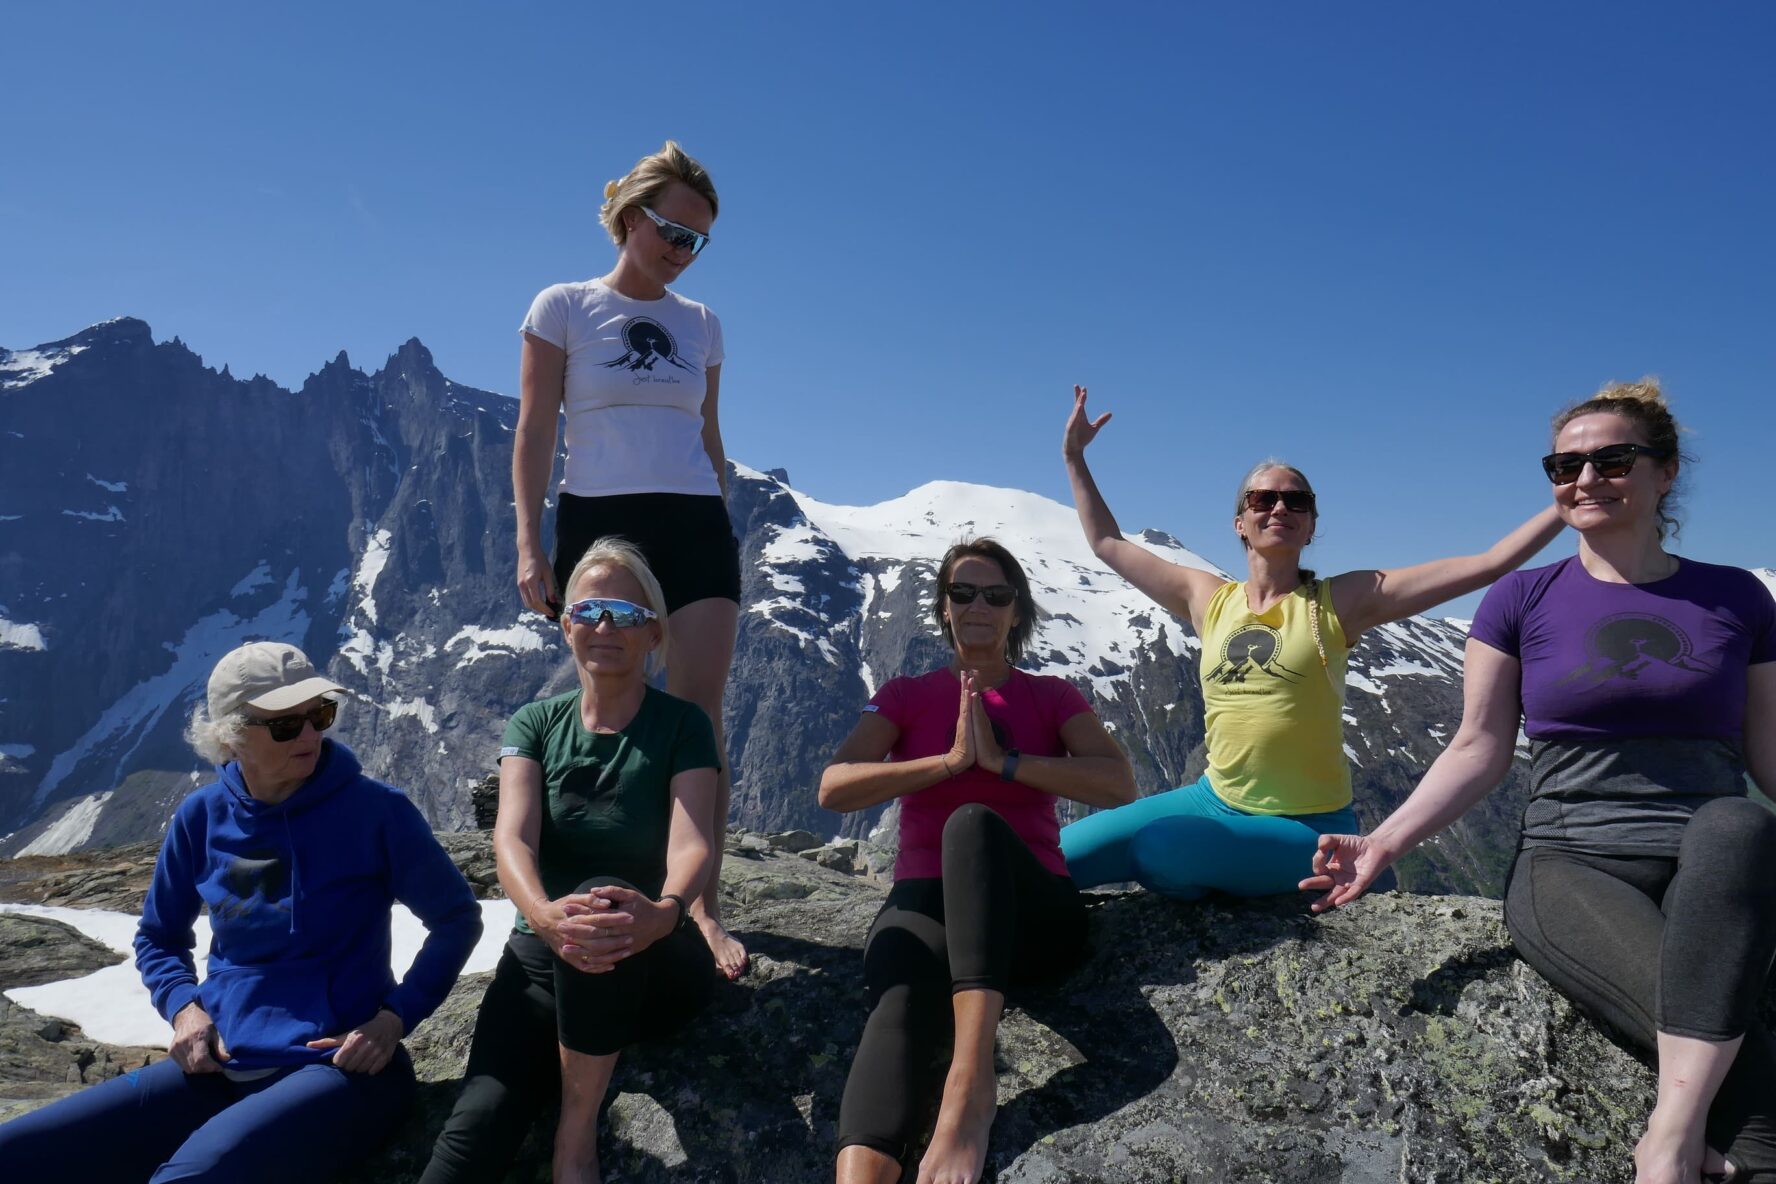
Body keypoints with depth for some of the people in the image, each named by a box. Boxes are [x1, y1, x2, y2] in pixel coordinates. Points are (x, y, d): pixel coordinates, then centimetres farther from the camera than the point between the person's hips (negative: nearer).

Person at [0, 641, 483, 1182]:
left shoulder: (374, 810, -9)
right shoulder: (203, 816, 3)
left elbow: (457, 919, 1)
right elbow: (158, 936, 19)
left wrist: (396, 1017, -11)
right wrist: (183, 1005, -2)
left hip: (340, 1069, -5)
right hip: (220, 1063, 5)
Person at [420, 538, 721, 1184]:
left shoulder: (681, 725, -3)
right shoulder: (535, 724, 4)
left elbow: (693, 842, -18)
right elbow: (513, 837, -13)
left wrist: (664, 910, -43)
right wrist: (542, 912, -37)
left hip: (655, 963, -2)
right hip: (543, 957, 2)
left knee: (605, 894, -36)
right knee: (480, 1122, -26)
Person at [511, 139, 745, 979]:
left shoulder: (701, 324, 15)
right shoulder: (564, 307, 5)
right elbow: (535, 433, 1)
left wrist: (727, 537, 16)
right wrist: (529, 545, -7)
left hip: (695, 525, 3)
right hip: (598, 522, -2)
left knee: (698, 711, -6)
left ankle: (703, 904, -1)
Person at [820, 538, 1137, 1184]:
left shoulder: (1052, 696, 14)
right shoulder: (905, 696, 15)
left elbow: (1119, 783, -5)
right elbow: (833, 789, -2)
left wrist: (1003, 760, -11)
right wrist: (950, 761, -9)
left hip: (1034, 911, -1)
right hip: (925, 899, 1)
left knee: (974, 821, -36)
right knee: (899, 1008, -35)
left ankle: (971, 1081, -47)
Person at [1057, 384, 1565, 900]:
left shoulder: (1341, 601, -5)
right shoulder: (1208, 599, 5)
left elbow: (1485, 565, -9)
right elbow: (1106, 543, 14)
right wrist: (1074, 457, 15)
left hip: (1304, 827, -5)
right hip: (1214, 800, 5)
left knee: (1158, 848, -30)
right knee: (1058, 859, -3)